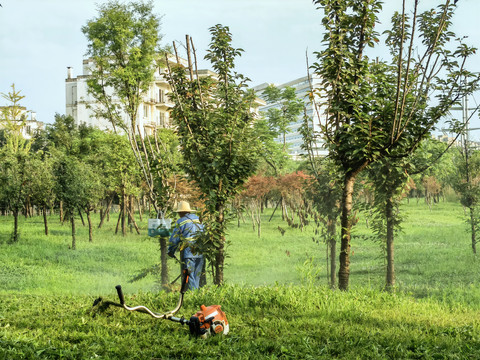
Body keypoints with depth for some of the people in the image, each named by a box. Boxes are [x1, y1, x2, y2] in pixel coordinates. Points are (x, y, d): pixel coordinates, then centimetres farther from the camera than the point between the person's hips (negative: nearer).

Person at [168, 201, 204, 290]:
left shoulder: (181, 222, -3)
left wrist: (171, 251, 14)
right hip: (201, 253, 6)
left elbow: (174, 238, 0)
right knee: (197, 277, 13)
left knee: (189, 277, -2)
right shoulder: (199, 220, 13)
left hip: (188, 253, -6)